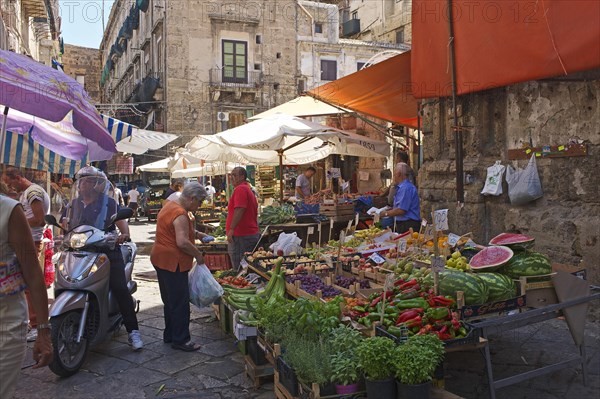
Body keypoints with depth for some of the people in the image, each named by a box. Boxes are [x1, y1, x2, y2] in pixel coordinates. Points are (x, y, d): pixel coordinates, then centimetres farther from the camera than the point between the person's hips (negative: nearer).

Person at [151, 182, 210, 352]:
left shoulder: (170, 205, 12)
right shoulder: (180, 214, -21)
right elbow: (182, 242, -28)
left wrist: (196, 233, 15)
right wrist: (198, 255, -14)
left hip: (161, 260, 11)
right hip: (172, 262, -11)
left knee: (170, 301, 19)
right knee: (180, 303, -2)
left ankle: (169, 335, 29)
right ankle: (181, 340, 6)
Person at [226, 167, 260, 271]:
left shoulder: (240, 189, -13)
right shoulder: (248, 189, 20)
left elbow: (239, 210, -24)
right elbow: (254, 212, 25)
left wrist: (231, 229, -22)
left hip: (241, 235, -11)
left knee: (239, 269, -6)